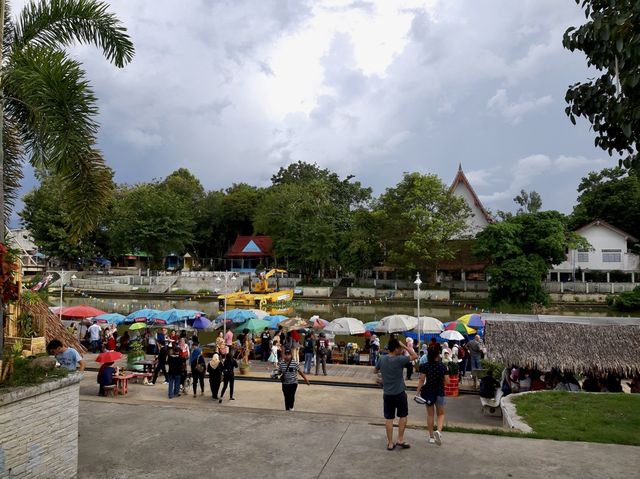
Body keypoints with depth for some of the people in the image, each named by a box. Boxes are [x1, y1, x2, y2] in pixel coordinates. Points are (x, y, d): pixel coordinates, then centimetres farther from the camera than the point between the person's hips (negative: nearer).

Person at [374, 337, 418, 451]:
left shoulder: (382, 359, -5)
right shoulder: (399, 359, -20)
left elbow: (375, 371, 10)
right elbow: (415, 356, -11)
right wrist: (404, 346, -11)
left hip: (387, 394, 4)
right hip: (400, 393, -4)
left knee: (389, 418, 9)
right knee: (403, 416, 16)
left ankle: (390, 443, 14)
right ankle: (400, 440, 17)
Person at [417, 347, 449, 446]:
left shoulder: (424, 366, -9)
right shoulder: (442, 366, -9)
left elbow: (421, 380, -13)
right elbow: (447, 381, -7)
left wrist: (418, 391, -8)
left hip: (428, 392, 1)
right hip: (439, 392, -1)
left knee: (430, 414, 16)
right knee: (441, 414, 16)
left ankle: (431, 436, 20)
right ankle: (438, 431, -11)